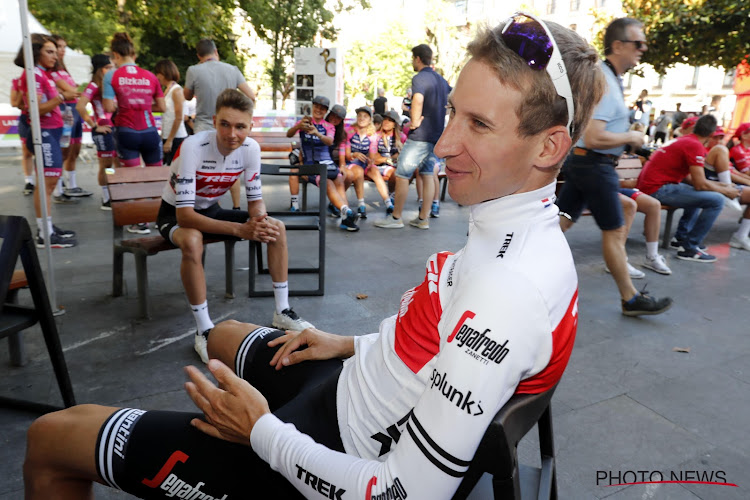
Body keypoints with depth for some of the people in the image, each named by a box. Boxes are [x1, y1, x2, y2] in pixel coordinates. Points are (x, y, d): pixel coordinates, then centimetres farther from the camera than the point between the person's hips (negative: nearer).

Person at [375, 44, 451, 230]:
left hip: (419, 136, -9)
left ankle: (395, 218, 5)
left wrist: (414, 122, -19)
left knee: (402, 176, -1)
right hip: (436, 136, 9)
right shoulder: (441, 80, 15)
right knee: (428, 175, 11)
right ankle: (423, 218, 13)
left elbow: (418, 99, -31)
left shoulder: (419, 78, -12)